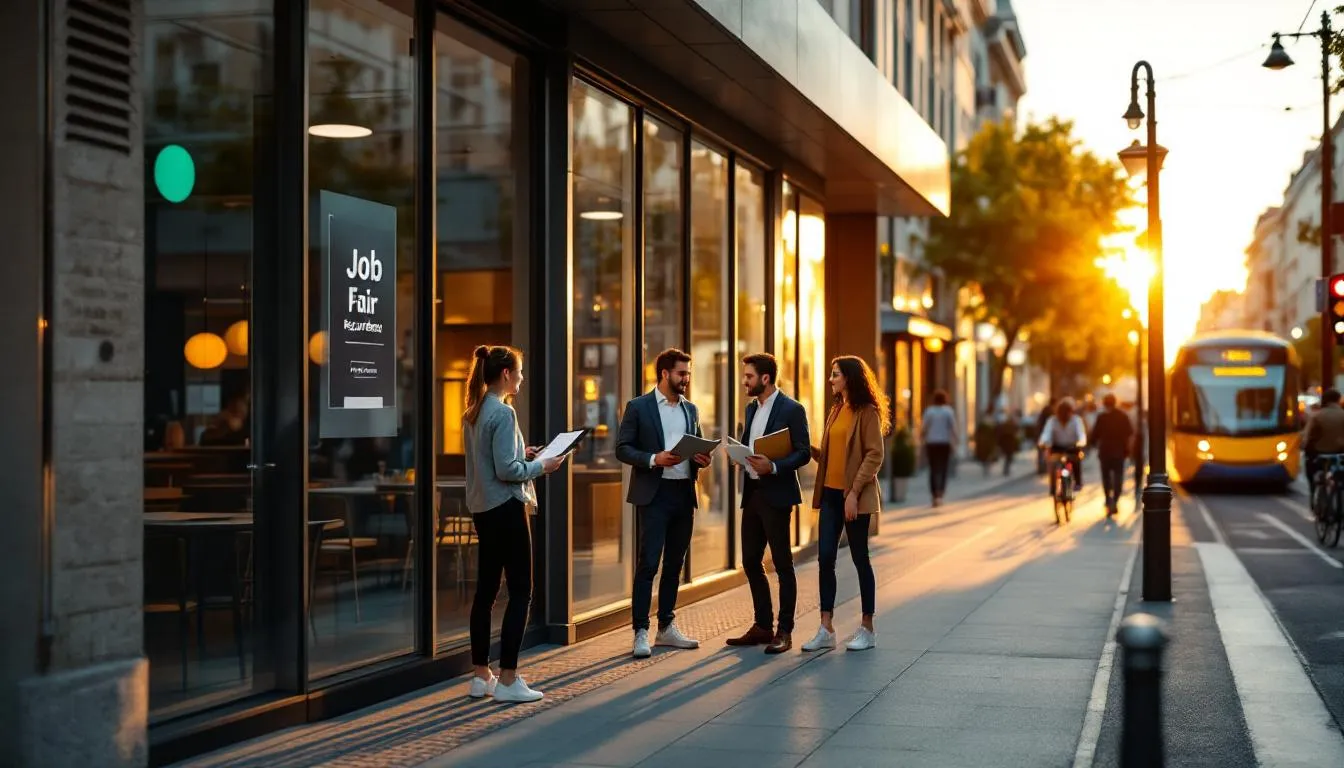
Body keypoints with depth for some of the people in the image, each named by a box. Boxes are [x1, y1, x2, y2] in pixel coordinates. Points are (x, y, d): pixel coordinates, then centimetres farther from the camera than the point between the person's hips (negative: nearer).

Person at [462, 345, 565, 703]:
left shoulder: (473, 412, 10)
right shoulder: (502, 412, -16)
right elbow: (506, 469, -20)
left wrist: (521, 454, 16)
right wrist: (540, 466, -7)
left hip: (482, 509, 9)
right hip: (505, 508, -9)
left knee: (486, 590, 11)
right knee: (520, 592, -3)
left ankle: (481, 676, 15)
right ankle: (507, 680, -4)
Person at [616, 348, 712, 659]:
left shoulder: (690, 409, 15)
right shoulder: (639, 407, -2)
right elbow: (623, 449, -5)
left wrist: (701, 459, -2)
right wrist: (654, 459, -19)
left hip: (684, 493, 6)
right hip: (654, 493, -6)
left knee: (674, 564, 11)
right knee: (648, 563, -8)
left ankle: (666, 627, 19)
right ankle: (641, 632, -5)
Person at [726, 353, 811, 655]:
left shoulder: (791, 409, -9)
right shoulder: (752, 408, 15)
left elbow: (803, 453, -12)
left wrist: (773, 467, -25)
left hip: (776, 494, -8)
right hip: (752, 492, 8)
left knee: (782, 564, -1)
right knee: (751, 561, 10)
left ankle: (784, 632, 4)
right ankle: (763, 626, 20)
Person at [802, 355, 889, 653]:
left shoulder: (867, 412, -8)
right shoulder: (836, 411, 15)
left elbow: (874, 456, -14)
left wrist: (855, 492, -20)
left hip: (855, 496, -7)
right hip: (830, 493, 7)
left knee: (859, 558, 2)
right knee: (825, 558, 2)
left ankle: (867, 629, 13)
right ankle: (826, 629, 6)